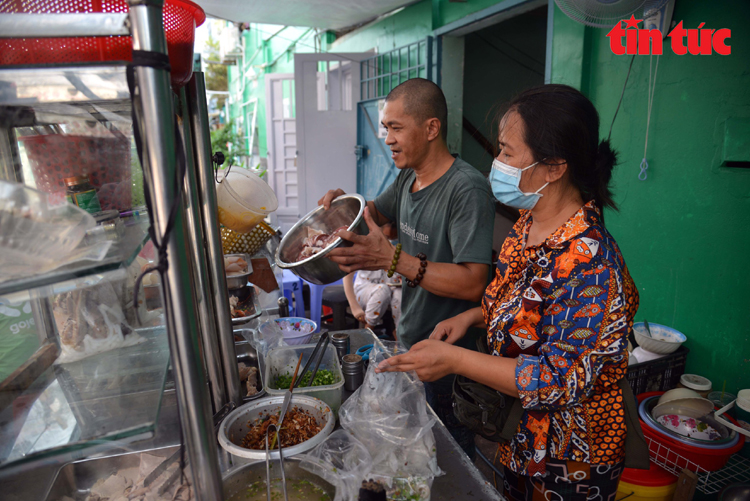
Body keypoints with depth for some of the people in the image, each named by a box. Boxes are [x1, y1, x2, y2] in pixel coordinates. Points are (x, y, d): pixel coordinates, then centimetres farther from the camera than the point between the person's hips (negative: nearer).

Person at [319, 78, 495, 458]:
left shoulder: (467, 188, -25)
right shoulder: (408, 176, 3)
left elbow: (472, 283, -31)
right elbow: (378, 212, 22)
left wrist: (392, 259, -35)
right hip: (409, 338, 9)